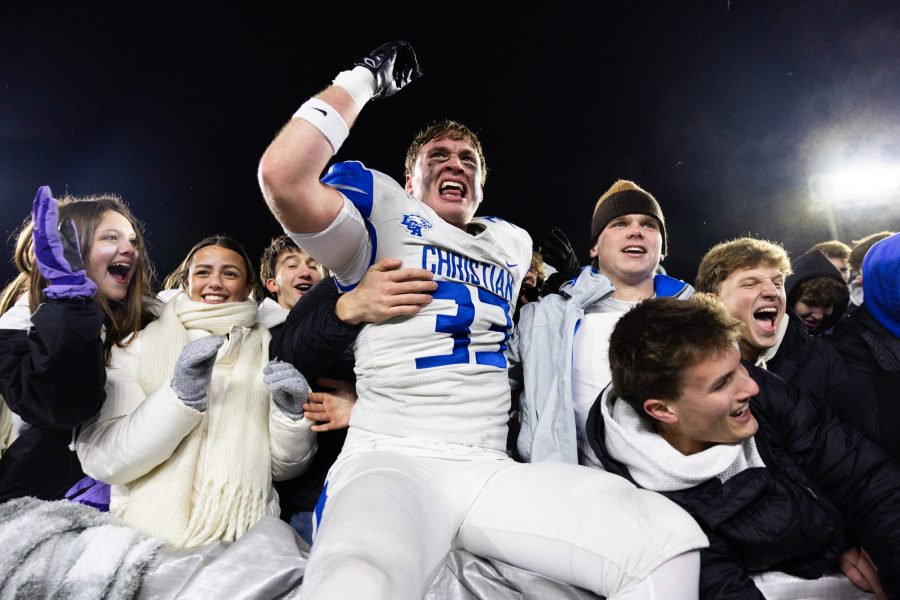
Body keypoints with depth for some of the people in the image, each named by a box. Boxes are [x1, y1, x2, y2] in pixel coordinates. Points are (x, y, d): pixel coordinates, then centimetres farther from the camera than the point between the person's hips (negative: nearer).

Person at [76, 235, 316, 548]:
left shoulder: (269, 350, 6)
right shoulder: (140, 343, 4)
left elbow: (285, 467, 6)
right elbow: (99, 458, -7)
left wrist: (292, 413, -11)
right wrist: (181, 395, -19)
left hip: (244, 533, 1)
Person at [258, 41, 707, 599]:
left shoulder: (513, 244, 20)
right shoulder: (386, 223, 5)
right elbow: (284, 175, -12)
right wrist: (364, 78, -1)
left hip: (492, 469, 5)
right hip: (390, 461, -4)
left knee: (672, 541, -14)